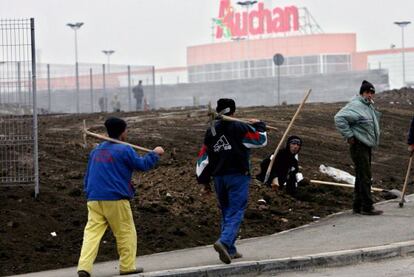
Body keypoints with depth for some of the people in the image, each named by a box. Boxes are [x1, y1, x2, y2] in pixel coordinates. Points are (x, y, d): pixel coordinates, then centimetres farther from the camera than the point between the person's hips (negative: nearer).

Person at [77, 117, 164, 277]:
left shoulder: (96, 151, 16)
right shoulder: (124, 150, -5)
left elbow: (88, 175, 20)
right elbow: (142, 165, 0)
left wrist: (88, 193, 27)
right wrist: (155, 154, 15)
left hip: (94, 200, 5)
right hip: (115, 200, -5)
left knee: (92, 233, -1)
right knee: (126, 233, 9)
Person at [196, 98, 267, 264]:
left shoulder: (211, 132, 10)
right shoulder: (240, 128, -7)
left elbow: (203, 157, 11)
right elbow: (261, 140, -1)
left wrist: (204, 181, 17)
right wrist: (259, 125, 19)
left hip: (219, 177, 5)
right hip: (237, 176, -5)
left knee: (226, 212, 16)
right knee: (235, 213, -8)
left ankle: (230, 250, 16)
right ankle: (224, 242, -30)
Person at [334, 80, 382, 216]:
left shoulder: (370, 106, 16)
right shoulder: (355, 105, -16)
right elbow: (339, 118, -27)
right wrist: (349, 136, -22)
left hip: (367, 146, 10)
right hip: (358, 146, -10)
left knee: (362, 177, 14)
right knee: (365, 177, -10)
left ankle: (358, 206, 20)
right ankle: (367, 207, -9)